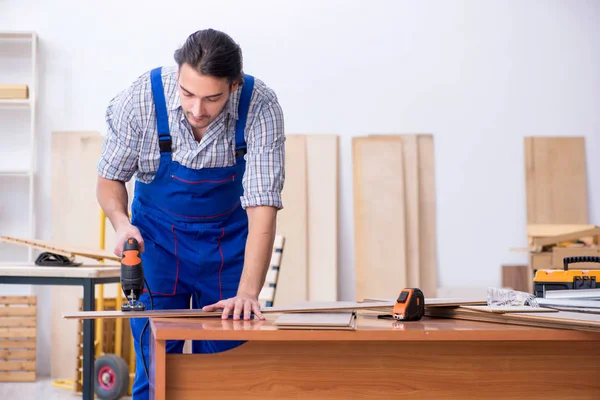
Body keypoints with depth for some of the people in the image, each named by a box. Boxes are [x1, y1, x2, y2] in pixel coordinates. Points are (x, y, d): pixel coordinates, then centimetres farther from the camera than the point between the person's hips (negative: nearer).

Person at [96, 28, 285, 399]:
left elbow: (262, 208, -27)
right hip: (158, 239, 0)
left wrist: (248, 293, -37)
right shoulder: (142, 98, -23)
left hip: (230, 242, 0)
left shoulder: (261, 106, -26)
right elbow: (110, 178, -7)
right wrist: (121, 222, -27)